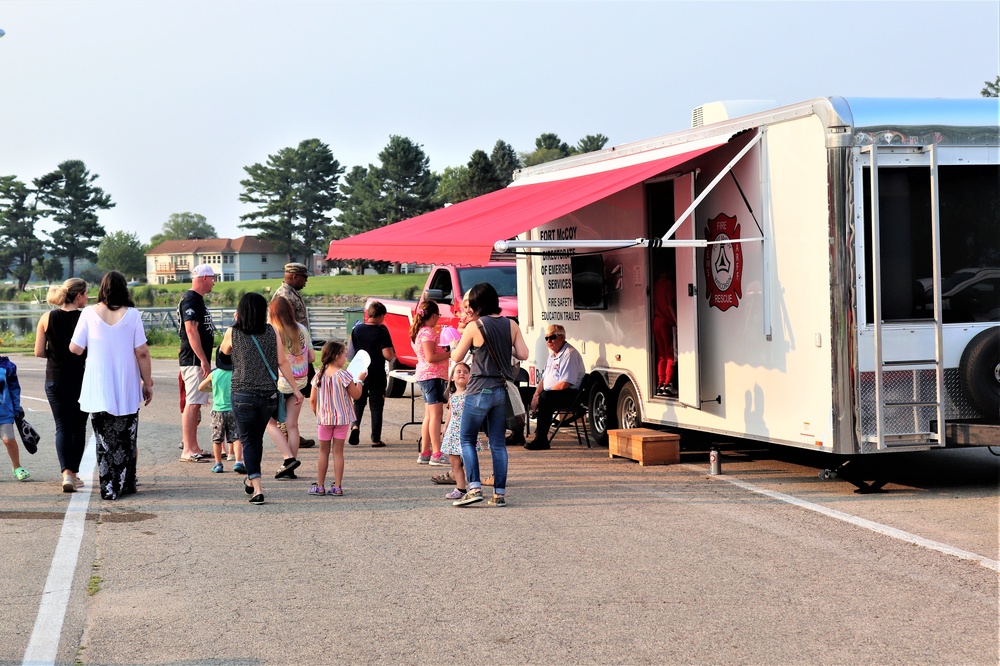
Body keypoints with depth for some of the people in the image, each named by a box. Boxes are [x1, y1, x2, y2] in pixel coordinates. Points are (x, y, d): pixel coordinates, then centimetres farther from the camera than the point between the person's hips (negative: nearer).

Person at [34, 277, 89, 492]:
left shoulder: (47, 318, -2)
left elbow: (39, 352, -2)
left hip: (55, 379, 2)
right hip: (80, 379, -2)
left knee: (62, 427, 4)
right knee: (79, 427, 13)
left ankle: (66, 473, -14)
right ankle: (75, 473, 19)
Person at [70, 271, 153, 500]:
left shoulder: (89, 313, -5)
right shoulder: (132, 314, -6)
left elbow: (75, 349, -4)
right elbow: (142, 353, -6)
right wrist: (147, 382, 4)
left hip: (98, 391, 0)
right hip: (127, 391, 0)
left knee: (105, 440, 6)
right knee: (126, 439, 13)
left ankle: (108, 488, 5)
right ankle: (125, 485, 18)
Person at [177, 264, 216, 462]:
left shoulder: (196, 299, 18)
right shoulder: (191, 300, -14)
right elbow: (191, 331, -21)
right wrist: (204, 360, -23)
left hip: (198, 360, 11)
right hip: (194, 361, -11)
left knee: (195, 403, 13)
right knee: (193, 403, -11)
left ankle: (193, 448, 18)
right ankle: (188, 450, -11)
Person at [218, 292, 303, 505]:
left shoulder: (233, 333, -3)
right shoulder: (272, 332, -1)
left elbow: (224, 350, 18)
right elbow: (282, 362, -2)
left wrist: (235, 324, 20)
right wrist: (295, 389, 4)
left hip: (242, 394, -2)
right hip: (269, 394, 2)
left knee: (248, 440, 4)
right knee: (257, 437, 20)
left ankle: (257, 488, -8)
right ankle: (251, 480, 35)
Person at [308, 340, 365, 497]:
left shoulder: (319, 375, -1)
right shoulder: (343, 375, -12)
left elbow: (312, 400, 1)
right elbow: (356, 395, -6)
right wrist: (360, 380, 9)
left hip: (324, 419, 2)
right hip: (342, 419, -2)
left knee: (323, 452, 11)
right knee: (338, 452, 4)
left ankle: (319, 486, 13)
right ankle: (337, 487, 4)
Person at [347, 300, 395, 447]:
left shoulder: (357, 329, 0)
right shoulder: (381, 331, -14)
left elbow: (350, 350, 11)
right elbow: (387, 354, -19)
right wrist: (393, 355, 2)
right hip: (377, 374, -3)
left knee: (358, 401, 19)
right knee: (376, 405, 5)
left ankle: (355, 425, -6)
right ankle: (376, 439, 6)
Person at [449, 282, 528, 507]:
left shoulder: (474, 327, -9)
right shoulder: (511, 326, 3)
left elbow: (457, 357, 0)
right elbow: (523, 354, 3)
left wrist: (454, 346, 21)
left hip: (479, 390, -5)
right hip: (502, 390, 5)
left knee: (467, 440, 6)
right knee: (498, 443, 9)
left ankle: (474, 488, -7)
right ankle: (499, 493, 6)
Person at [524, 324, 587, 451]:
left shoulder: (570, 354, -14)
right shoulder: (552, 354, 18)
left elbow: (564, 384, -22)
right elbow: (544, 378, 21)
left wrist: (540, 397, -19)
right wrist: (536, 395, 0)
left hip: (569, 395, -10)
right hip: (552, 394, 10)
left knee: (545, 398, -36)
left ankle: (541, 440, -33)